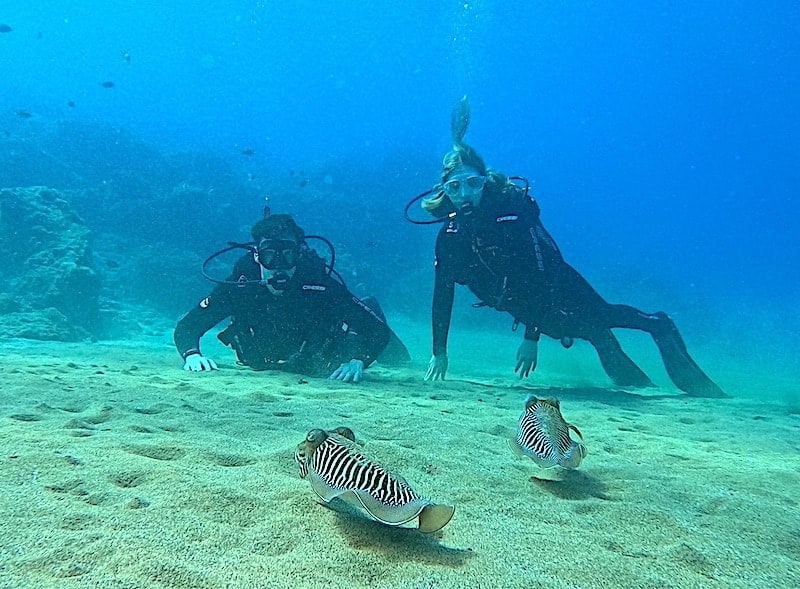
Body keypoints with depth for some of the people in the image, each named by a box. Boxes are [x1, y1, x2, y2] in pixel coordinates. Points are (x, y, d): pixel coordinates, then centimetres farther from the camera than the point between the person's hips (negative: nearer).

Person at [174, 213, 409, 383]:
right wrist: (192, 355, -49)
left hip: (323, 367, -2)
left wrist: (358, 361, -54)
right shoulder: (240, 285, -33)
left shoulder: (321, 286, -37)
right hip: (261, 366, 3)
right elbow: (186, 326, -28)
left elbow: (379, 330, -37)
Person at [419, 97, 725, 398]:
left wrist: (531, 337, -31)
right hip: (529, 309, 4)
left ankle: (660, 327, 26)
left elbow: (541, 274, -29)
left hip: (559, 290, -3)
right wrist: (439, 351, -7)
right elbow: (442, 295, -8)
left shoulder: (514, 209, -29)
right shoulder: (449, 235, -15)